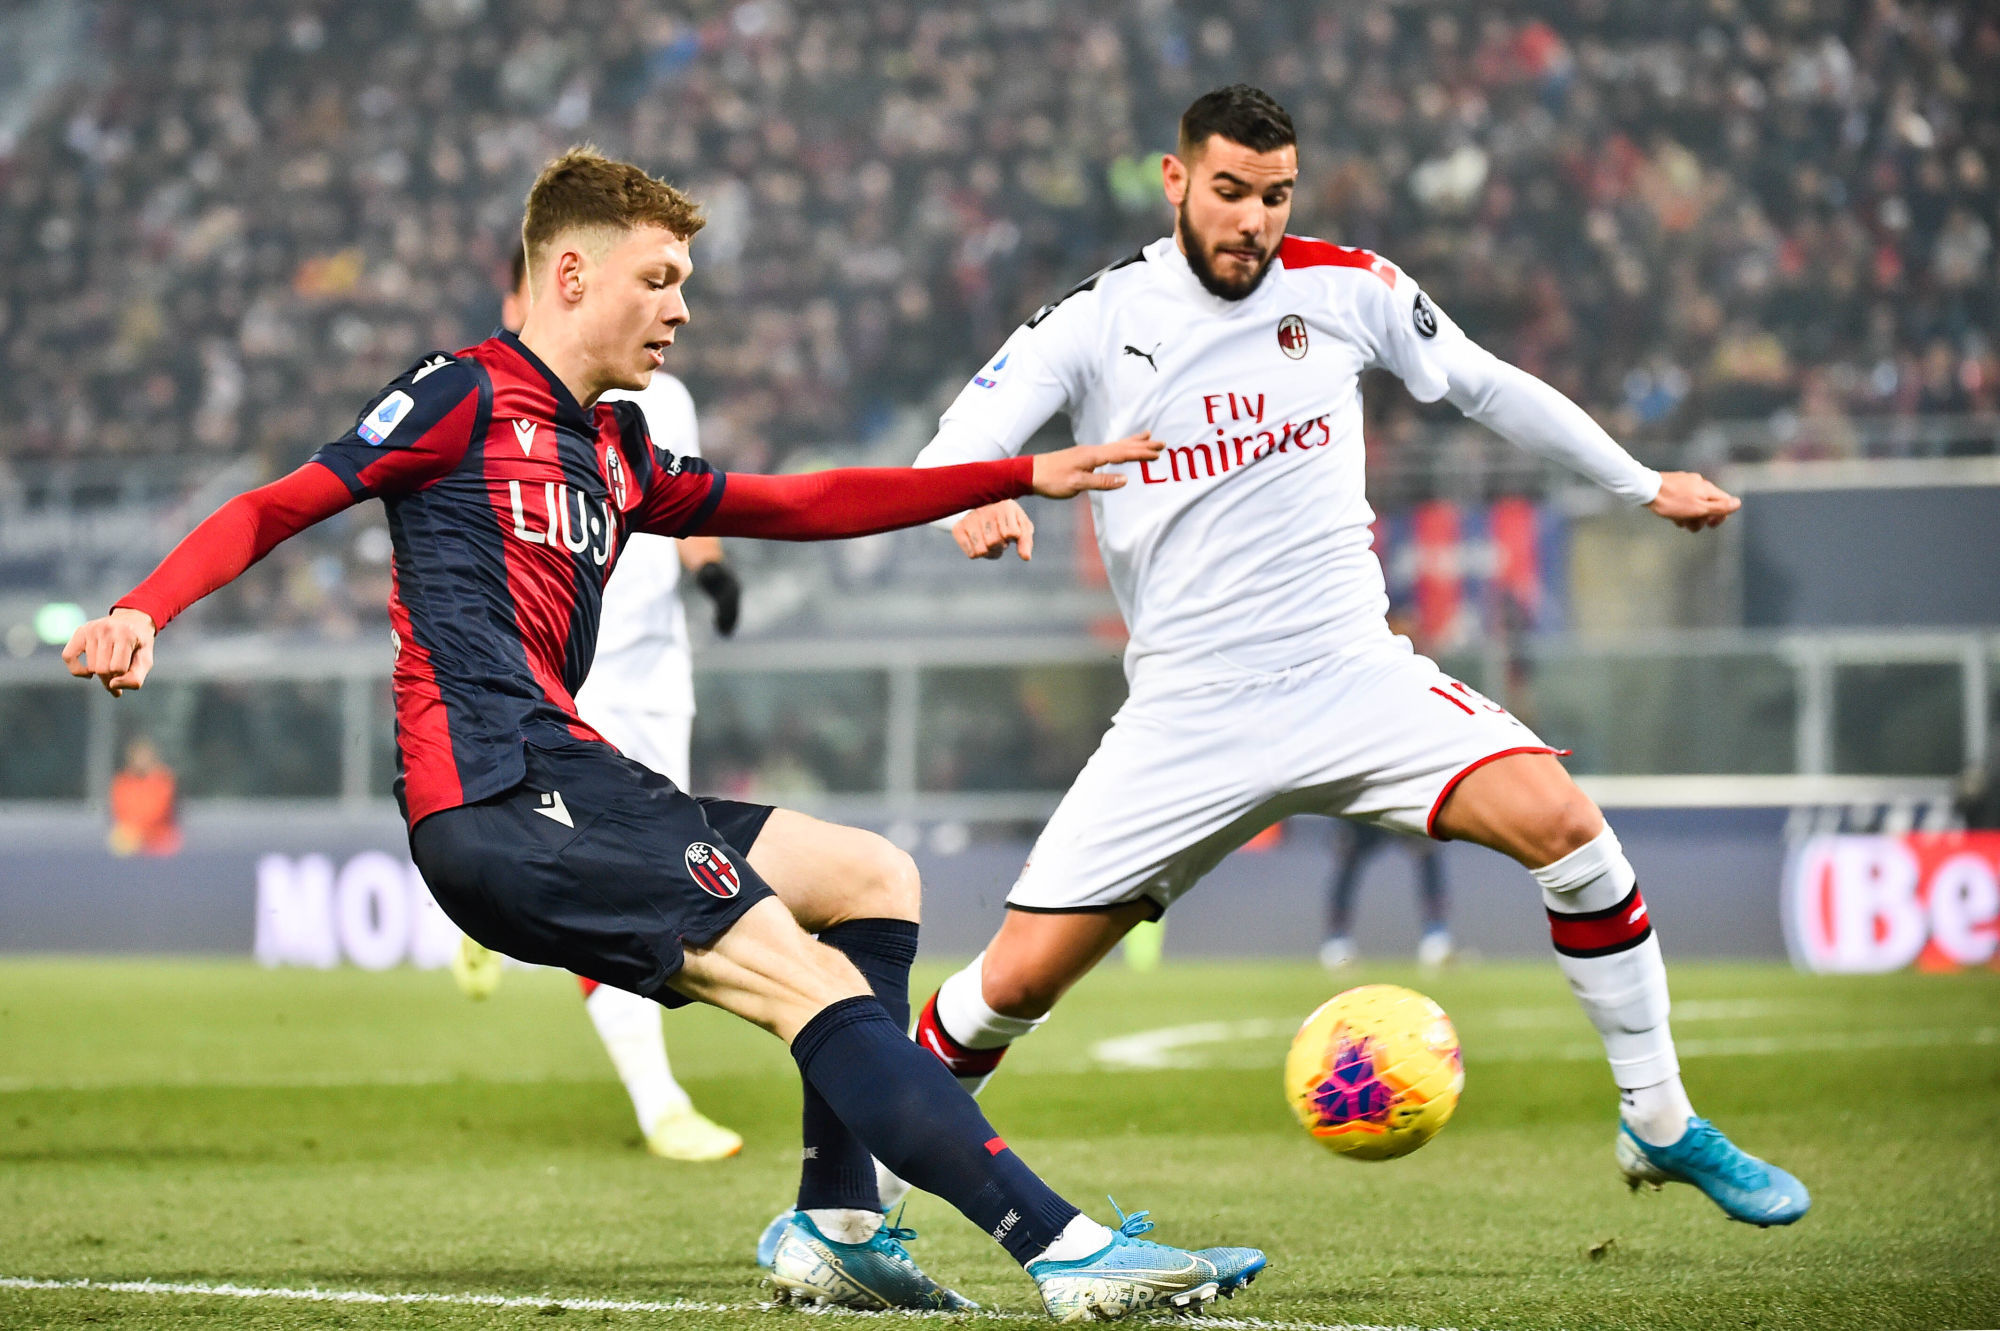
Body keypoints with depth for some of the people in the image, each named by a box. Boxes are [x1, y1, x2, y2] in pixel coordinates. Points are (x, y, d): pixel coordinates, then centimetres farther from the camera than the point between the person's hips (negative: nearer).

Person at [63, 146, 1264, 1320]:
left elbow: (801, 507, 31)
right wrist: (143, 613, -22)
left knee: (874, 877, 17)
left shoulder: (614, 454, 24)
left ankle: (837, 1229, 11)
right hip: (500, 796, -10)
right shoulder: (468, 397, 0)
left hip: (571, 782, 10)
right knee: (815, 987, -17)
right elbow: (276, 508, -4)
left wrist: (1022, 477, 29)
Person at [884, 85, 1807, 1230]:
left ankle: (1662, 1126, -8)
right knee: (1018, 979, -7)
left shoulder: (1346, 288, 4)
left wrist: (1643, 485, 20)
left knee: (1562, 822, -23)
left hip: (1353, 675, 1)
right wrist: (973, 502, -34)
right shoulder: (1096, 322, -1)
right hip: (1187, 714, -1)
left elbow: (1487, 387, 18)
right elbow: (954, 449, -9)